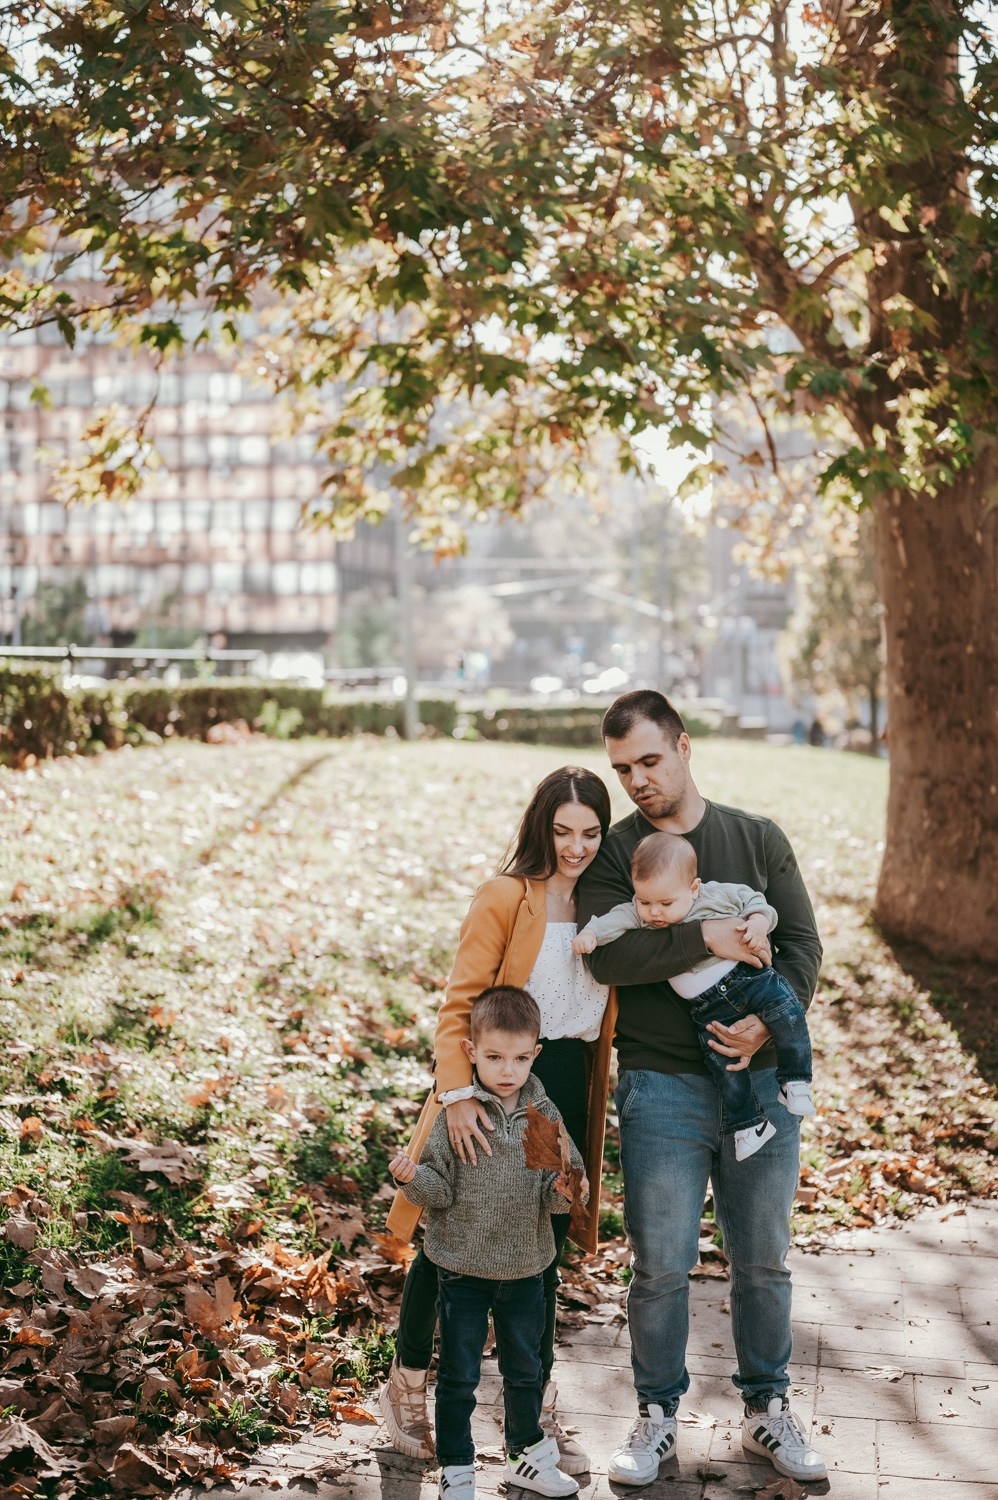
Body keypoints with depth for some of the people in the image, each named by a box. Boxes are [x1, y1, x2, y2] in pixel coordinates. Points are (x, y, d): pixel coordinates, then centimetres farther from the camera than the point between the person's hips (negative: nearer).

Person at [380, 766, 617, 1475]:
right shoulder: (505, 897, -12)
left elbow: (613, 1013, 14)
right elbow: (459, 1005, -16)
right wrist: (459, 1095, -28)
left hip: (566, 1092, 5)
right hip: (492, 1090, -4)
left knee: (543, 1254, 13)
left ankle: (540, 1412, 27)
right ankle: (406, 1389, 28)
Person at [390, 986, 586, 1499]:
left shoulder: (543, 1114, -2)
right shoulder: (456, 1113, -11)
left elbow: (558, 1183, 2)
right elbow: (440, 1189, -10)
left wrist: (562, 1190, -20)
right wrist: (412, 1178, -30)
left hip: (525, 1268, 3)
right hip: (464, 1267, -3)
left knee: (525, 1369, 19)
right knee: (459, 1375, 7)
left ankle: (527, 1453, 38)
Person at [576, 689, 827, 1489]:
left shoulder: (760, 839, 7)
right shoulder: (612, 852, 1)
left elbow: (803, 945, 3)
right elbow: (606, 953, -15)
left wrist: (766, 1021, -13)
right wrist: (705, 938, -18)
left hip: (763, 1080, 2)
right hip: (662, 1086, -2)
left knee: (764, 1262, 12)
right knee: (660, 1267, 3)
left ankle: (767, 1410, 29)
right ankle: (658, 1416, 21)